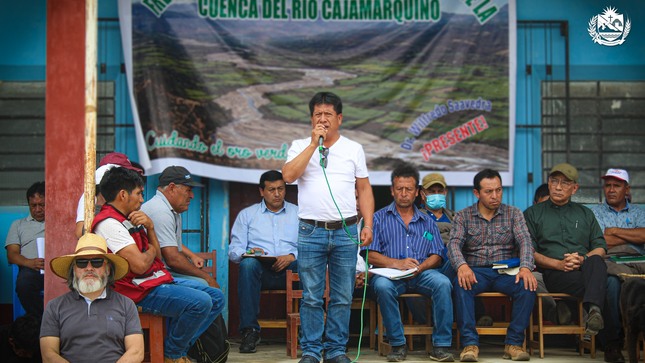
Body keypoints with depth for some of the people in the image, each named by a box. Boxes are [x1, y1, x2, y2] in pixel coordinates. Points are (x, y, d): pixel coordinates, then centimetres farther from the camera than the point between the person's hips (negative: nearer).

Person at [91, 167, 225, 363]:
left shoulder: (129, 219, 17)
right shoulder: (108, 223, -16)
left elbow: (157, 255, 15)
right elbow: (140, 264, -24)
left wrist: (150, 227, 0)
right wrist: (151, 251, -1)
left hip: (159, 279, 11)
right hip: (140, 291, -11)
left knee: (216, 298, 5)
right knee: (200, 302, -26)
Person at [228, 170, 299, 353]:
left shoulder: (298, 213, 19)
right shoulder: (247, 214, 19)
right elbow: (234, 250, 8)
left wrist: (292, 257, -14)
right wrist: (247, 253, -15)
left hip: (290, 269, 0)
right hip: (261, 270, 0)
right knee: (248, 263, -35)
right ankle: (250, 330, -31)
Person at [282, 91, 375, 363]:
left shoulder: (354, 149, 10)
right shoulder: (301, 146, 7)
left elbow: (364, 189, 10)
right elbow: (288, 175, -12)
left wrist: (368, 225, 0)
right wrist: (314, 143, -11)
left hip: (345, 231, 1)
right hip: (310, 231, -1)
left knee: (342, 297, 4)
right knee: (311, 297, 1)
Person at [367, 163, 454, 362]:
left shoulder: (427, 221, 21)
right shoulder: (379, 218, 14)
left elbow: (437, 256, 10)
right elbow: (371, 255, 1)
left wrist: (420, 267, -12)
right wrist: (396, 263, -17)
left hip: (422, 273, 2)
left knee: (443, 283, -30)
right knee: (382, 286, -36)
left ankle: (441, 345, -24)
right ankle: (397, 344, -23)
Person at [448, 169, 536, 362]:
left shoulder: (513, 213, 10)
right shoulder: (463, 216, 8)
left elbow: (524, 241, -4)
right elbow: (454, 244, -6)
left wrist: (525, 268, -25)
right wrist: (462, 266, -30)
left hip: (506, 272, 1)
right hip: (476, 272, -1)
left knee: (527, 285, -31)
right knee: (461, 284, -34)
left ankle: (513, 342, -21)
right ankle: (470, 343, -32)